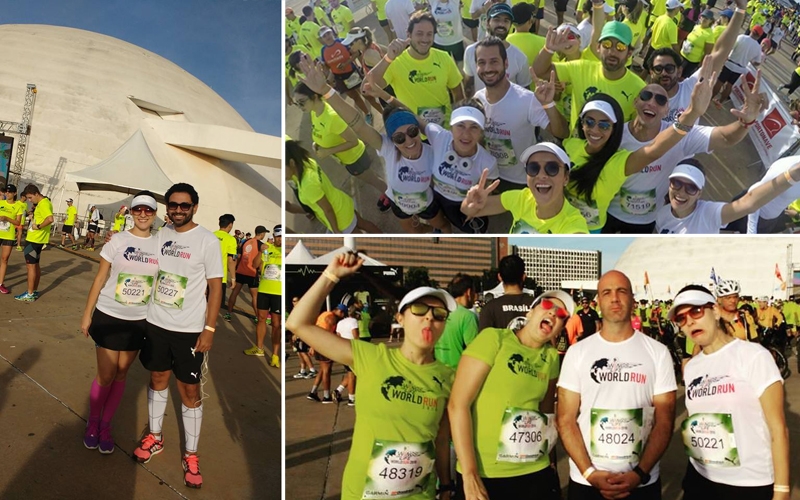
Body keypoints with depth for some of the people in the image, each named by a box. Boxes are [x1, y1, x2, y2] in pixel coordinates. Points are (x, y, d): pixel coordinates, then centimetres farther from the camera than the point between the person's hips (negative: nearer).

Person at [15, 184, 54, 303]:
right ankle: (35, 291, 23)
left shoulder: (43, 204, -19)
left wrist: (38, 226, -23)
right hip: (37, 239, 10)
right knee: (35, 265, 16)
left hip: (35, 239, -10)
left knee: (30, 265, -4)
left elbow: (50, 219, -34)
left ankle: (29, 294, 2)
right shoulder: (44, 202, 12)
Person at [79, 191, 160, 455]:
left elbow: (160, 283, 6)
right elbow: (100, 279, -3)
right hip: (109, 316, -2)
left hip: (139, 321, 2)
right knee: (105, 376, 1)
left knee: (121, 375, 11)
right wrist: (87, 313, -3)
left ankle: (105, 426, 26)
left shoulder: (159, 246, 0)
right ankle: (92, 422, 24)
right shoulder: (117, 241, -6)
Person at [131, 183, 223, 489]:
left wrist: (209, 329, -13)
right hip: (155, 323, 5)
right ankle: (154, 437, 37)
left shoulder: (207, 241, -10)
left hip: (189, 329, -4)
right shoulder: (159, 235, 4)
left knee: (190, 391, 2)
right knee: (158, 378, 18)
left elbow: (215, 287, -9)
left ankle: (190, 456, 14)